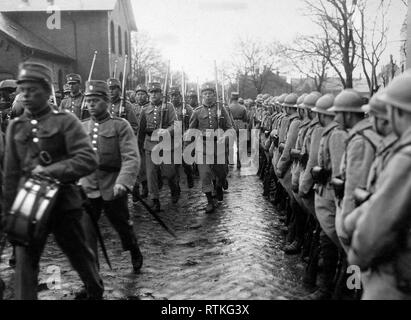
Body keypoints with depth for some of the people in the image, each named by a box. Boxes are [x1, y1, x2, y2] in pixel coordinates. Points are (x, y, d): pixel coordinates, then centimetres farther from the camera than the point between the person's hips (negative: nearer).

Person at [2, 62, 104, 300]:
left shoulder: (65, 121, -6)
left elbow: (89, 160, -17)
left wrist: (49, 171, -22)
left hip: (64, 202, -3)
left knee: (79, 253, 14)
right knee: (25, 261, 2)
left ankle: (96, 292, 39)